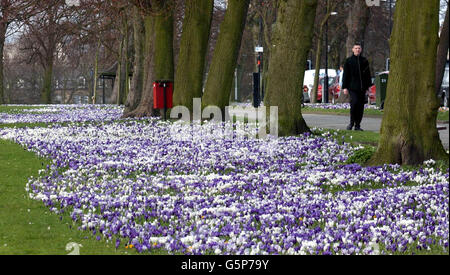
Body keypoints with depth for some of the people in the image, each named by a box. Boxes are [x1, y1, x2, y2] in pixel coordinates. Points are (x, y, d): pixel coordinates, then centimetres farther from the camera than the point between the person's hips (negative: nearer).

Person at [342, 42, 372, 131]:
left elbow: (368, 75, 15)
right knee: (354, 102, -18)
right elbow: (345, 75, 4)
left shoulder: (364, 61, 11)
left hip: (362, 87, 3)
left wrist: (368, 86, 10)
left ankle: (357, 125, 9)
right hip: (352, 87, -3)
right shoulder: (349, 61, 4)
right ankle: (351, 122, -2)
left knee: (360, 106, 2)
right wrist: (345, 87, -3)